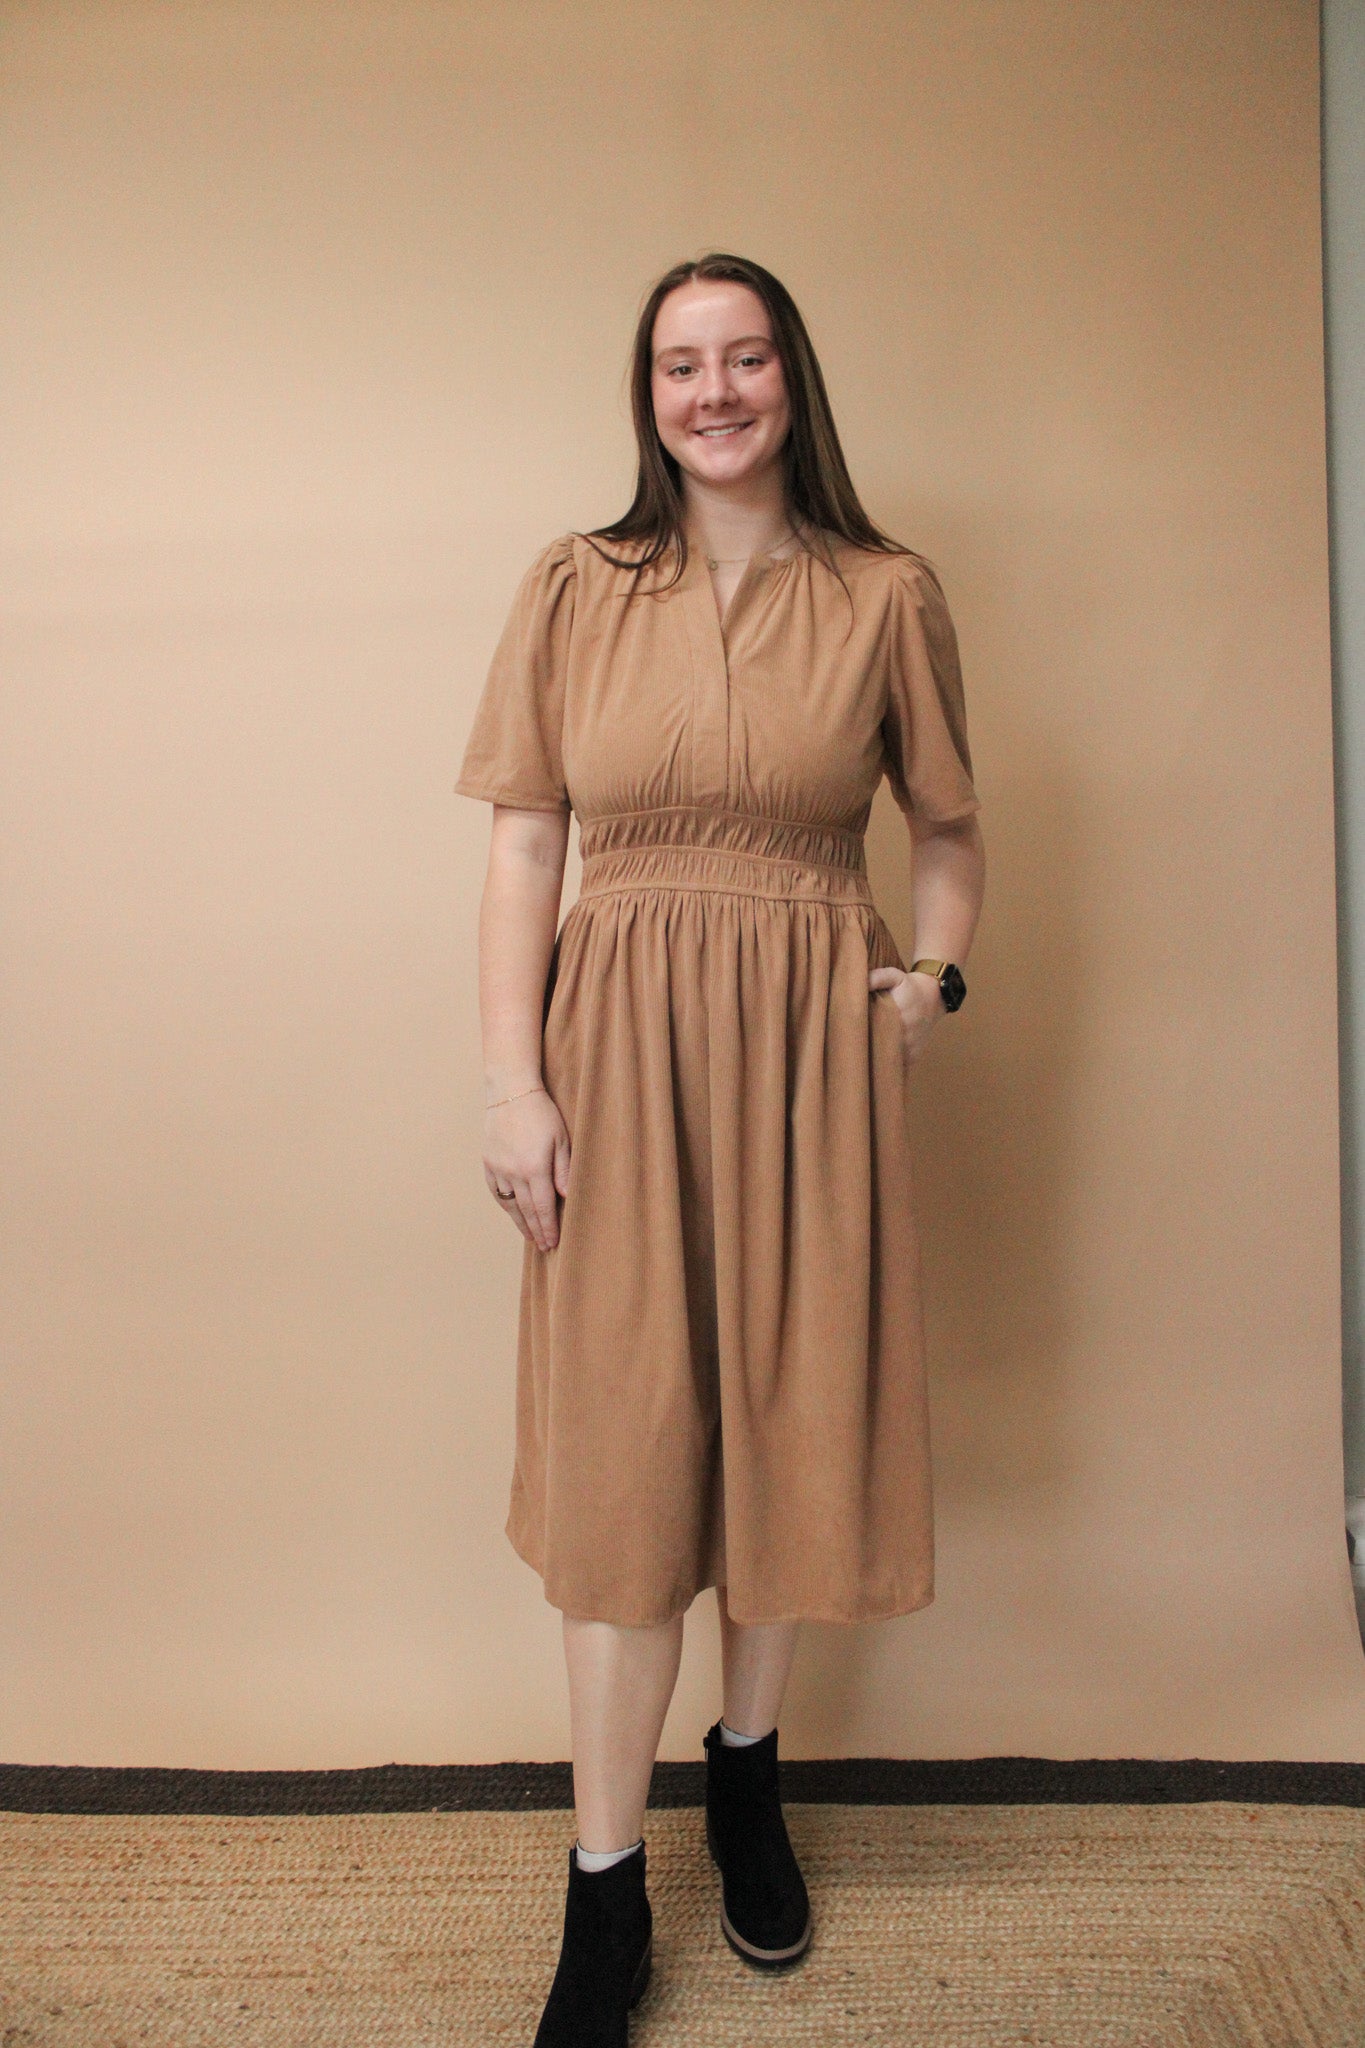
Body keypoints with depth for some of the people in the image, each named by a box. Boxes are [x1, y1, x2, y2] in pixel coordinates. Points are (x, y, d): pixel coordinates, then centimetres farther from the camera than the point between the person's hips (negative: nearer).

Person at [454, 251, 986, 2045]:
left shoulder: (887, 597, 5)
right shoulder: (573, 590, 5)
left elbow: (952, 833, 14)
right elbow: (525, 845, 1)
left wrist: (935, 977, -4)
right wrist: (513, 1080, -6)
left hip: (812, 1048, 1)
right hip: (621, 1044, 0)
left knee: (790, 1415, 11)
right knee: (621, 1442, 3)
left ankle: (747, 1773, 38)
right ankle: (605, 1893, 19)